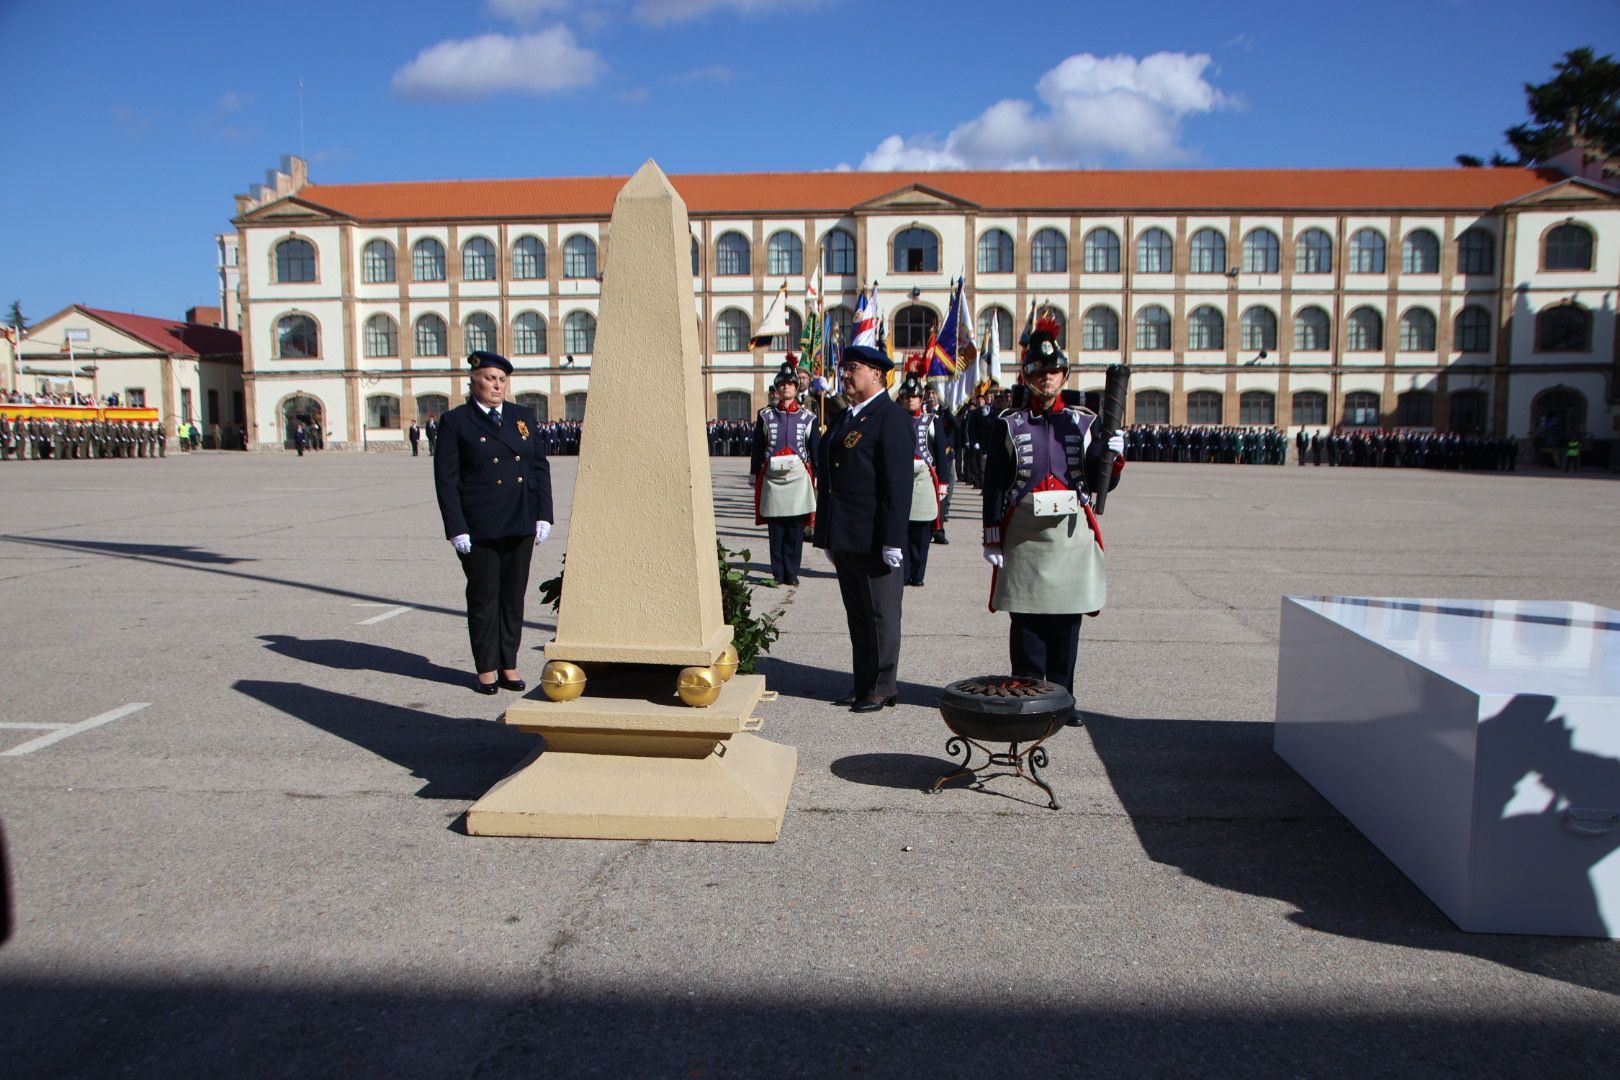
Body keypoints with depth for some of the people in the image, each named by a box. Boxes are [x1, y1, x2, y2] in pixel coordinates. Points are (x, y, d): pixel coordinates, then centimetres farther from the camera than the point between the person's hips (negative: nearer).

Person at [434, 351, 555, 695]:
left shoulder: (523, 417, 12)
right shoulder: (455, 421, -1)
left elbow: (541, 467, 11)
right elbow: (445, 478, -4)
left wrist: (543, 515, 2)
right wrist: (456, 528, -11)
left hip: (521, 525, 4)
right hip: (479, 528, -4)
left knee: (514, 596, 8)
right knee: (483, 598, 3)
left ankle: (509, 666, 19)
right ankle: (486, 670, 15)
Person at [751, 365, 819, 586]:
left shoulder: (808, 418, 7)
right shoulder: (766, 416, 7)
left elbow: (816, 449, 8)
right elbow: (757, 448, 10)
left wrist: (818, 477, 5)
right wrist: (755, 475, 8)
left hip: (799, 477, 0)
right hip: (773, 477, 0)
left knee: (796, 529, 1)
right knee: (775, 529, 2)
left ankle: (791, 573, 9)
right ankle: (778, 573, 9)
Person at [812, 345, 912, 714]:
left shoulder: (891, 417, -10)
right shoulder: (843, 418, 17)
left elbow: (898, 483, -16)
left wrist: (892, 540, -20)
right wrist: (828, 537, 18)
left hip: (874, 539, -9)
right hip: (844, 537, 9)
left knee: (881, 615, 3)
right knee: (857, 615, 14)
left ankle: (882, 687, 12)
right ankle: (863, 684, 24)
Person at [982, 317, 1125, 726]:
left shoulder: (1084, 423, 8)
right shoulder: (1009, 426, 4)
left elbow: (1102, 483, 4)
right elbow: (993, 486, 2)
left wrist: (1113, 456, -16)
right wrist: (992, 538, -4)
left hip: (1071, 533, 2)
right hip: (1024, 535, -2)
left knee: (1067, 620, 7)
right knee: (1026, 619, 1)